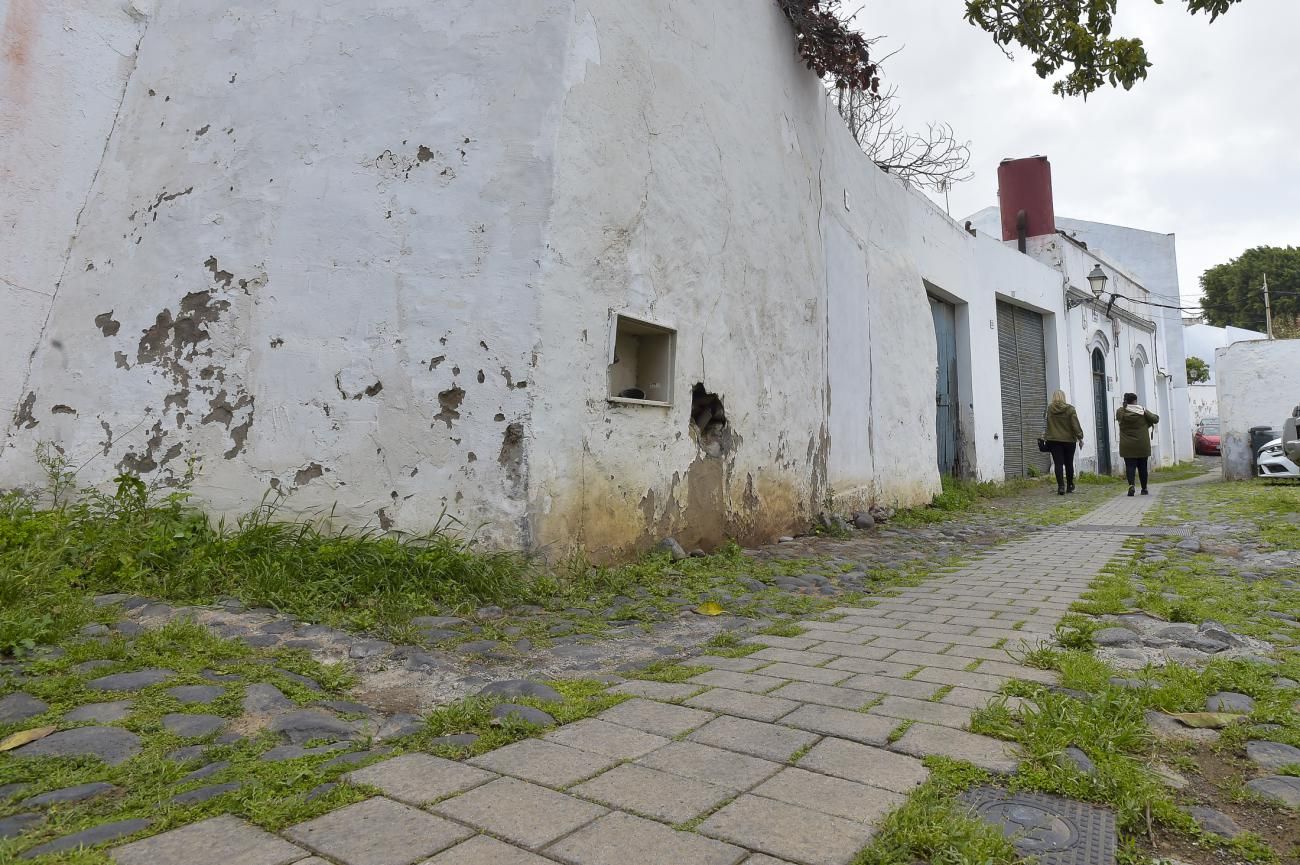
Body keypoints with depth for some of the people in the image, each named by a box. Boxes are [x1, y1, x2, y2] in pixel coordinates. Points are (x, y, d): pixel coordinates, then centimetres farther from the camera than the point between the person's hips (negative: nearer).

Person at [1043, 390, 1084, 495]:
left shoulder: (1049, 409, -1)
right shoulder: (1070, 409, -7)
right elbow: (1075, 425, -8)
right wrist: (1080, 437, -1)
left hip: (1054, 440, 0)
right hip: (1069, 440, 0)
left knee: (1058, 464, -3)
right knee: (1069, 464, 13)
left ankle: (1061, 486, -14)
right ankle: (1070, 486, 23)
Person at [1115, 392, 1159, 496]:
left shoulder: (1120, 412, -4)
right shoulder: (1143, 412, -5)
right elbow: (1155, 419, 2)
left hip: (1127, 446, 0)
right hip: (1142, 445, 0)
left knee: (1130, 466, -2)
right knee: (1142, 466, 10)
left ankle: (1131, 485, -24)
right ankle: (1144, 488, 18)